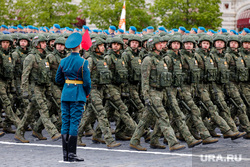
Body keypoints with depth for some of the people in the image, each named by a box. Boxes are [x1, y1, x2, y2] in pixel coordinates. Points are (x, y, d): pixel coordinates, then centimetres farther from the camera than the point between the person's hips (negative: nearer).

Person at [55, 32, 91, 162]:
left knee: (65, 123, 8)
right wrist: (87, 93, 7)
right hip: (78, 95, -5)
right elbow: (87, 81, -10)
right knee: (74, 123, -3)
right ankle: (72, 154, -3)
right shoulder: (83, 62, -11)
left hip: (65, 93, 5)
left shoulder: (63, 61, 4)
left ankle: (65, 154, 9)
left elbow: (58, 79, 12)